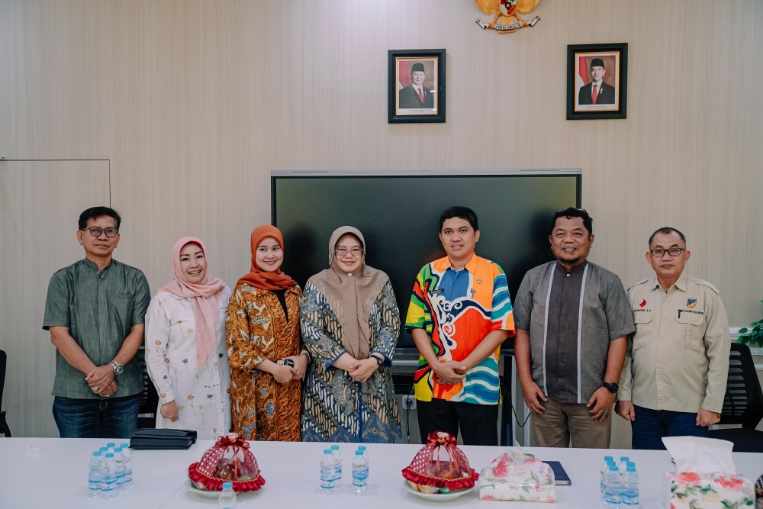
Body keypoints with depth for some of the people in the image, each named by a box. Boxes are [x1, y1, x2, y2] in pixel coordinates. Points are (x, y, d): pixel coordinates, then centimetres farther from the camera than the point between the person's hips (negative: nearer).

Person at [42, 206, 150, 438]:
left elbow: (138, 330, 1)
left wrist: (112, 369, -13)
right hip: (74, 392, 0)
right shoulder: (63, 279, 5)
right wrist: (93, 373, -11)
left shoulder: (134, 279, 6)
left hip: (124, 391, 1)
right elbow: (59, 334, -3)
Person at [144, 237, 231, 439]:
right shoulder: (164, 300, -8)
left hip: (218, 392, 3)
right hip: (181, 395, -3)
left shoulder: (223, 293, 2)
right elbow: (154, 354, -6)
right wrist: (167, 398, -8)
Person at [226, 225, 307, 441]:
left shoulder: (293, 288, 7)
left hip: (290, 382, 4)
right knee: (255, 443, 5)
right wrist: (274, 368, -15)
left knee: (288, 438, 11)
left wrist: (303, 357, -6)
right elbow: (237, 343, -11)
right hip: (255, 384, -4)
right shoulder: (244, 291, -8)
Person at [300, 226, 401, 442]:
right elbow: (310, 331, -8)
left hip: (374, 380, 2)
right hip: (332, 382, -1)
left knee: (376, 440, 6)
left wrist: (374, 361, -15)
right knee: (333, 443, 3)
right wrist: (345, 361, -16)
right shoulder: (316, 284, 0)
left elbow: (392, 325, 0)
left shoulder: (380, 280, 5)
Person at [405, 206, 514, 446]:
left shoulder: (493, 274, -2)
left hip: (478, 386, -2)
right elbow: (418, 325, 3)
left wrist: (465, 365, -14)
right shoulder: (428, 273, 6)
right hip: (431, 385, 3)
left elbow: (501, 328, -6)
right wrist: (437, 366, -10)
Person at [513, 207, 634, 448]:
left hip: (591, 397, -1)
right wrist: (526, 382, -1)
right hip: (544, 395, 2)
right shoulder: (533, 278, 5)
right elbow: (521, 331, 4)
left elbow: (618, 338, -1)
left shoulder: (608, 282, 1)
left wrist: (609, 386, -6)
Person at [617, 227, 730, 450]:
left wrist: (712, 404, -5)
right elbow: (624, 350, 6)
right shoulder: (634, 294, 4)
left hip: (690, 407, -2)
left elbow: (718, 353, -3)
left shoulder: (706, 295, -3)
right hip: (643, 405, 2)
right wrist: (623, 396, 3)